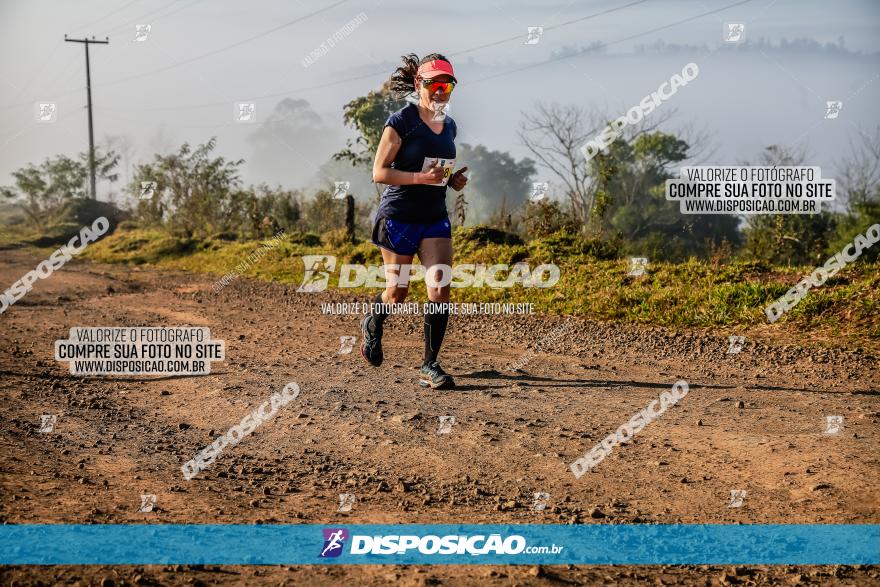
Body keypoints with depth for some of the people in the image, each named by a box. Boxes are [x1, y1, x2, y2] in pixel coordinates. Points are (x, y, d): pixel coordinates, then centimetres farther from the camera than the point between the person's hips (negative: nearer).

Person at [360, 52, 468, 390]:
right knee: (397, 293, 5)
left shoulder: (449, 127, 10)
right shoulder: (400, 122, -10)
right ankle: (373, 322, 41)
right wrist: (421, 177, -24)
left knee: (440, 289, -9)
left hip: (435, 218, 5)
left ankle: (430, 366, -2)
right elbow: (379, 173, -13)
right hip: (399, 217, -5)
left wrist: (454, 180, 4)